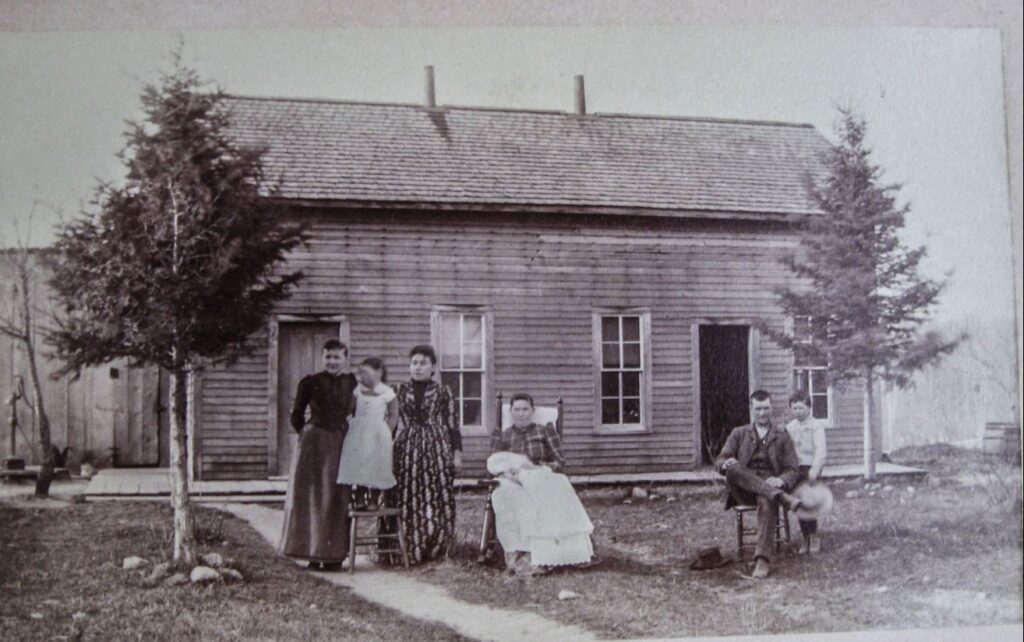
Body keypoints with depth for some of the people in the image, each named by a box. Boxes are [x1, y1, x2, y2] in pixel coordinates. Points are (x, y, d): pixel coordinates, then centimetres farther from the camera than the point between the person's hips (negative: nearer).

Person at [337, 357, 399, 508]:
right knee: (357, 467, 2)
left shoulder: (386, 393, -3)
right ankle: (359, 498, 8)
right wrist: (351, 424, 0)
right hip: (357, 436, 4)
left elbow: (393, 416, -1)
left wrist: (384, 432, -6)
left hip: (377, 438, -4)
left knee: (376, 470, -1)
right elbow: (350, 411, 13)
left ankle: (374, 499, 7)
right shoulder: (357, 391, 9)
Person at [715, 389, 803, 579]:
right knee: (733, 470, -33)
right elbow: (719, 461, 8)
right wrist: (726, 464, -19)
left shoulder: (782, 438, 17)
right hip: (743, 490, 1)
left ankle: (763, 560, -42)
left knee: (767, 503, -38)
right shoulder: (738, 434, 19)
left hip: (770, 484, -1)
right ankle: (781, 497, -43)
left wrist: (781, 480, -18)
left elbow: (793, 469, 7)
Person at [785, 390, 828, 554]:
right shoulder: (790, 427, 13)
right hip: (795, 468, 5)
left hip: (811, 467, -5)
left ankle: (813, 537, -2)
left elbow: (821, 449, -15)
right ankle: (805, 537, 13)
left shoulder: (816, 425, -4)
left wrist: (815, 468, -26)